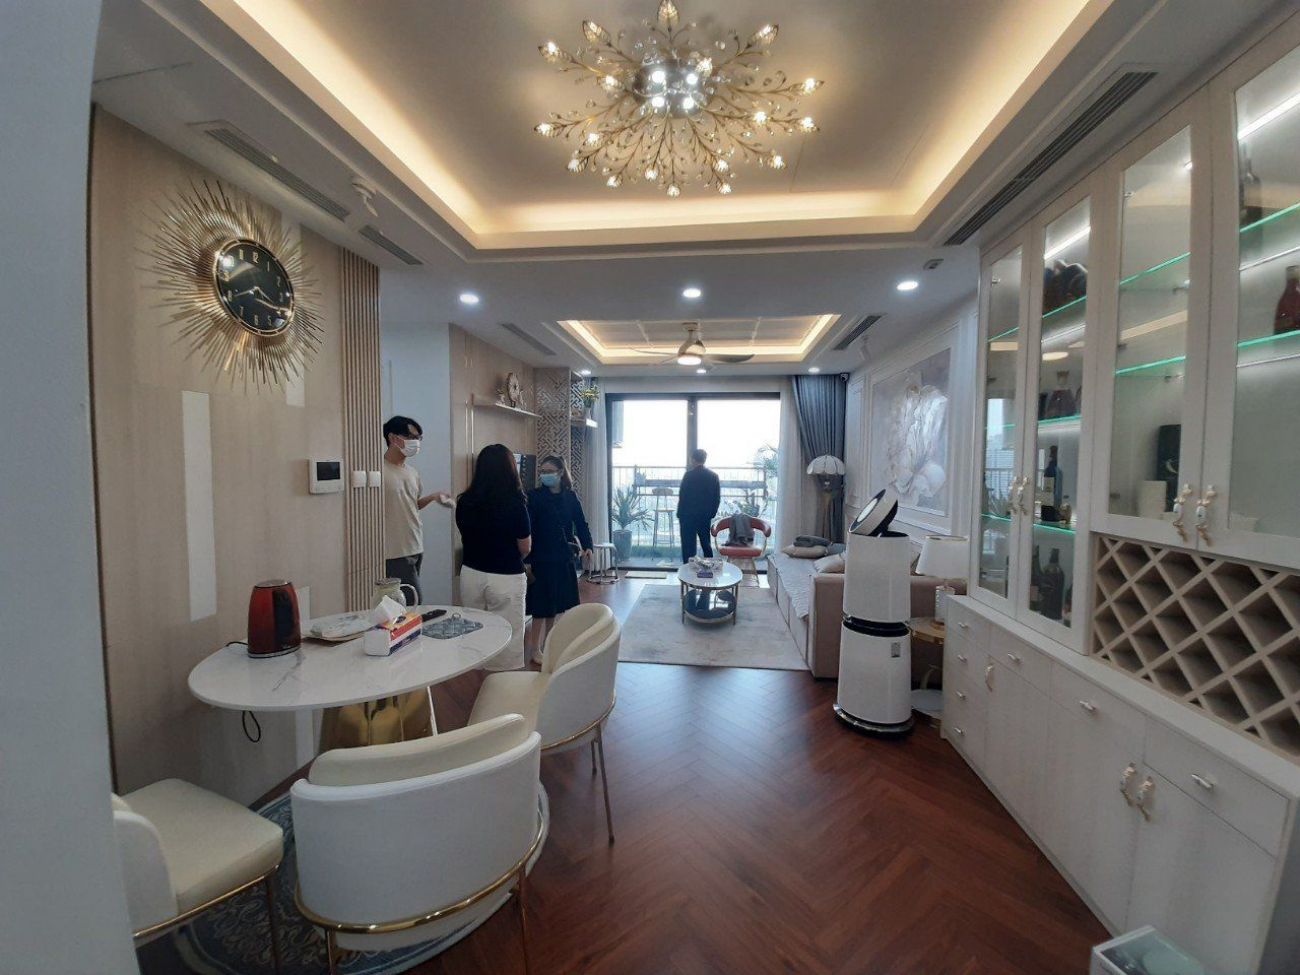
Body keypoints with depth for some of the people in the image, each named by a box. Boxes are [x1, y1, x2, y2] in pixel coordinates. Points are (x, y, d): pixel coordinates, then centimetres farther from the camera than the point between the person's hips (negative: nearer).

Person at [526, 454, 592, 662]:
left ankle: (547, 643, 31)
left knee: (555, 605, 14)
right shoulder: (534, 496, -8)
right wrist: (527, 559, -16)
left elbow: (581, 523, 7)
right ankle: (535, 649, 18)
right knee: (541, 605, 3)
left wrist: (587, 545, -8)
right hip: (541, 558, -4)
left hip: (563, 558, 4)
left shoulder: (570, 497, 3)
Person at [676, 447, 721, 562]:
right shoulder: (713, 476, 3)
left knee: (688, 546, 2)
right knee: (706, 544, 16)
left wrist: (680, 514, -2)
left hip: (688, 516, -5)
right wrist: (711, 513, 12)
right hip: (706, 516, 5)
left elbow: (682, 496, -11)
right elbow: (717, 498, 4)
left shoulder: (689, 475, -12)